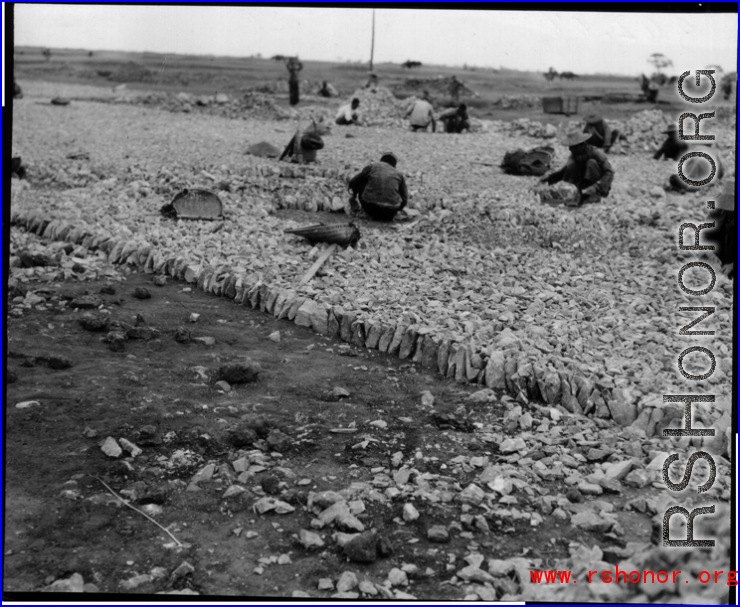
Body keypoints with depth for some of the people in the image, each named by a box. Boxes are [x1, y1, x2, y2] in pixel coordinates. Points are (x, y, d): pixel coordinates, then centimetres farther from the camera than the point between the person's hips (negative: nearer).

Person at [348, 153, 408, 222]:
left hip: (370, 210, 0)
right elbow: (404, 199, 14)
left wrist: (354, 197, 41)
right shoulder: (399, 174, 14)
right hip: (390, 214, 0)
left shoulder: (372, 166, 12)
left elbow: (352, 182, 21)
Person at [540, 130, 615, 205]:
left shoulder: (597, 154, -19)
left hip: (601, 189, -4)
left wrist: (596, 187, -38)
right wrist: (549, 177, -10)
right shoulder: (574, 156, -4)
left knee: (591, 162, -24)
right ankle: (584, 195, -12)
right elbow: (565, 171, 7)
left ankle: (596, 195, -22)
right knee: (571, 165, -14)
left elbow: (609, 173, -25)